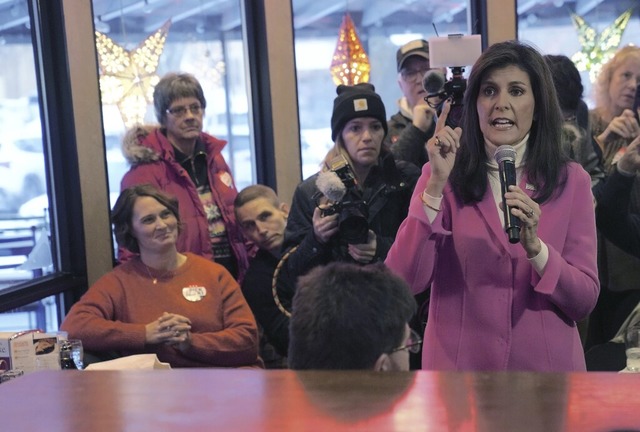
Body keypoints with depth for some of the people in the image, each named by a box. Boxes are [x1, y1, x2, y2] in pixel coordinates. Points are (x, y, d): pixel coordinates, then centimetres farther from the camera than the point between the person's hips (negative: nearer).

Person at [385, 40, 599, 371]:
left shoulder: (570, 180, -2)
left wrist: (534, 246, -22)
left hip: (546, 362, 1)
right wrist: (436, 184, -23)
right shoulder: (442, 176, -4)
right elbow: (403, 282, -16)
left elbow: (585, 301, -6)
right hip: (459, 362, -1)